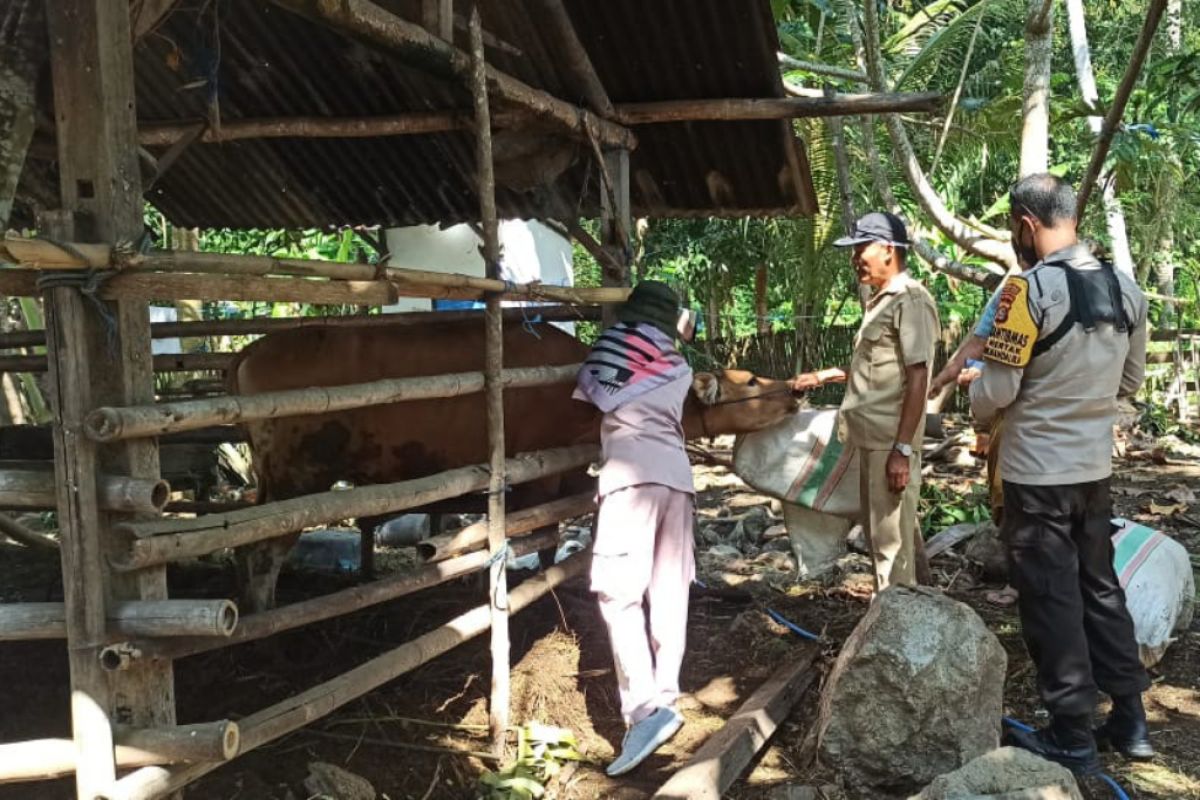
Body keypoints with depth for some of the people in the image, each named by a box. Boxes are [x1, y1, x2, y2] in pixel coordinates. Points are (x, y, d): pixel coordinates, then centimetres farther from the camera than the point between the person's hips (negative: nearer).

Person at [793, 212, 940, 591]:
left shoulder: (910, 300, -12)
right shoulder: (881, 301, 17)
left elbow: (917, 377, -18)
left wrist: (903, 449, -22)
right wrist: (823, 376, 21)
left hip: (891, 444, -10)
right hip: (872, 440, 10)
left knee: (893, 542, -3)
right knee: (879, 536, 17)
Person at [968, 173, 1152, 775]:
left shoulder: (1030, 288, -19)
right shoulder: (1126, 290, 3)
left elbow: (995, 392, -17)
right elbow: (1131, 381, 14)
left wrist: (978, 401, 5)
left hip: (1037, 474, -6)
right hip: (1095, 469, 7)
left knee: (1051, 600, 4)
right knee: (1100, 589, 18)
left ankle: (1072, 738, 14)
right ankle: (1129, 719, 28)